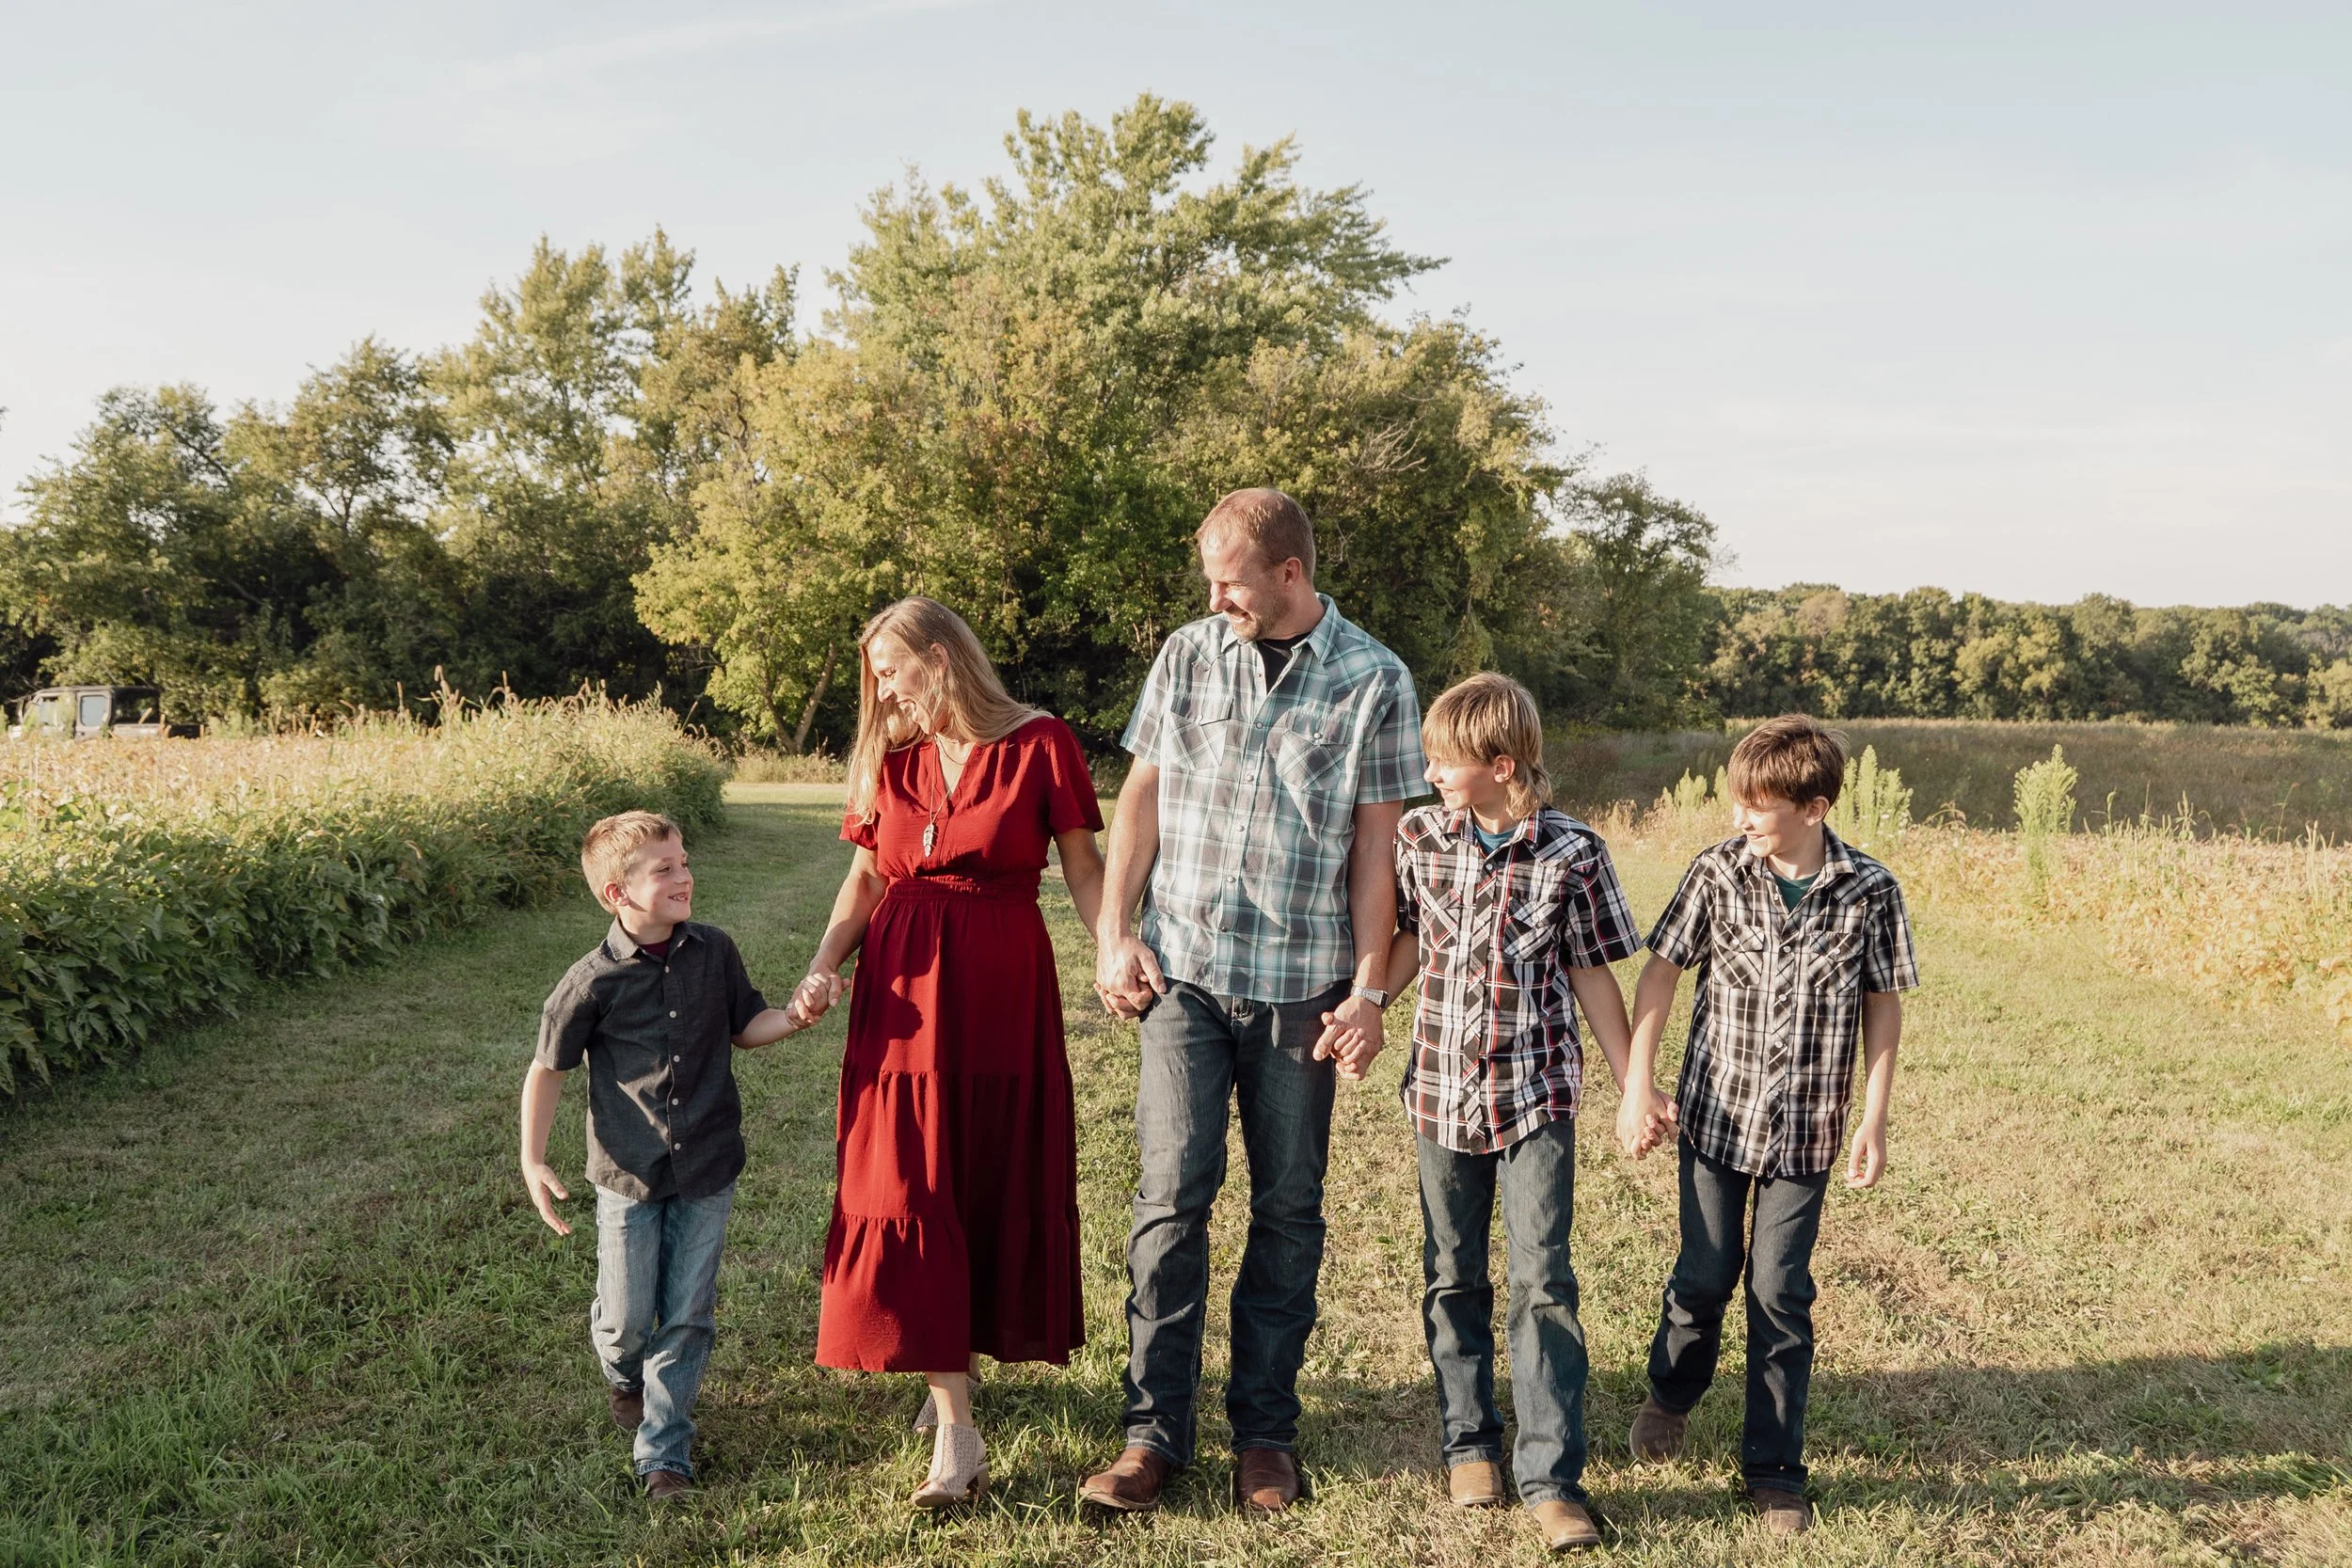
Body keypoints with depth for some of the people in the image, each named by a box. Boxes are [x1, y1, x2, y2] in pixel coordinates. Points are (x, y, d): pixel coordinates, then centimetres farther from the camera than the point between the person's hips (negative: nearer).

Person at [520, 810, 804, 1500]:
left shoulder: (715, 952, -6)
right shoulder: (592, 983, -15)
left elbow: (746, 1025, 9)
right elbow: (547, 1068, -2)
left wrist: (796, 1016, -11)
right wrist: (533, 1163, -5)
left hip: (707, 1170, 2)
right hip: (629, 1176, -2)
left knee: (687, 1318, 6)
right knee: (628, 1318, 10)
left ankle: (664, 1454, 22)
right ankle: (623, 1374, 46)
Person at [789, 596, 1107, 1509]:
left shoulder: (1039, 745, -4)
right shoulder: (889, 760, 9)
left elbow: (1082, 866, -4)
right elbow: (865, 878, 11)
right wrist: (825, 966, -3)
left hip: (1002, 989, -3)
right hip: (904, 991, 3)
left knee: (1002, 1182, 6)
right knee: (911, 1197, -2)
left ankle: (965, 1352, 31)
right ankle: (956, 1433, 4)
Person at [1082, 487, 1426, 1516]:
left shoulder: (1374, 682, 0)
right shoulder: (1186, 658, 7)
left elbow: (1376, 844, 0)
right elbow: (1142, 798, 9)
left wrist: (1370, 986, -3)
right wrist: (1113, 934, 1)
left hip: (1302, 982, -1)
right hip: (1184, 969, 1)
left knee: (1289, 1208, 7)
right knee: (1172, 1195, -3)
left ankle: (1266, 1430, 20)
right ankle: (1155, 1430, 8)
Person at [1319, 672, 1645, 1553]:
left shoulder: (1572, 853, -8)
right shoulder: (1419, 835, 0)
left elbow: (1592, 974, 0)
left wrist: (1633, 1086, 1)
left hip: (1536, 1093, -3)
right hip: (1443, 1089, 4)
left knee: (1543, 1280, -5)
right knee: (1453, 1279, 13)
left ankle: (1550, 1476, 5)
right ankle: (1469, 1443, 30)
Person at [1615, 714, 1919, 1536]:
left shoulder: (1869, 890, -7)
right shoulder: (1718, 872, -8)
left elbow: (1883, 1004, 2)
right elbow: (1660, 972, -1)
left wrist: (1875, 1117, 0)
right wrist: (1637, 1086, -3)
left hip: (1806, 1129, 0)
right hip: (1717, 1111, 0)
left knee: (1781, 1295, 4)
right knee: (1705, 1276, 9)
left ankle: (1774, 1470, 19)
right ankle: (1670, 1393, 39)